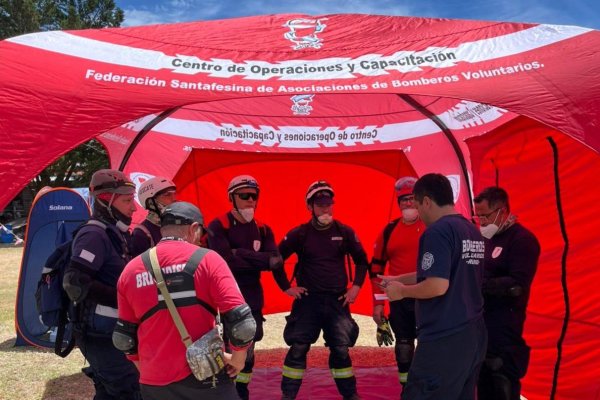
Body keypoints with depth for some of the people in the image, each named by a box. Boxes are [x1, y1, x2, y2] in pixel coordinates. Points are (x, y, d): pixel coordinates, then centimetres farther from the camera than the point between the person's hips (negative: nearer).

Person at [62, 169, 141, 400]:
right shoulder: (95, 235, -18)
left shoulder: (114, 234, 12)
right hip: (100, 334, -10)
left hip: (110, 331, 10)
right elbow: (75, 283, -26)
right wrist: (121, 298, -21)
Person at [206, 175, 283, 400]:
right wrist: (259, 260, -11)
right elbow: (226, 263, -21)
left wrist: (241, 254, -15)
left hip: (253, 301, 5)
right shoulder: (218, 226, -8)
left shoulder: (262, 229, 8)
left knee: (247, 352, 14)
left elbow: (276, 261, -7)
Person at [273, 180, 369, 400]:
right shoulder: (299, 233, -4)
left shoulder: (345, 232, 1)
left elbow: (362, 260, 13)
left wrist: (356, 286, 3)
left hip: (337, 301, 1)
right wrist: (286, 287, 0)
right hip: (307, 300, -1)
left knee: (341, 349, 6)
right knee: (298, 349, -2)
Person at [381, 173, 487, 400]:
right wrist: (399, 279, 22)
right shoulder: (473, 232, 11)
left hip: (444, 339, -9)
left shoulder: (438, 231, -16)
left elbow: (438, 286, -25)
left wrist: (401, 291, -8)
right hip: (473, 335, 9)